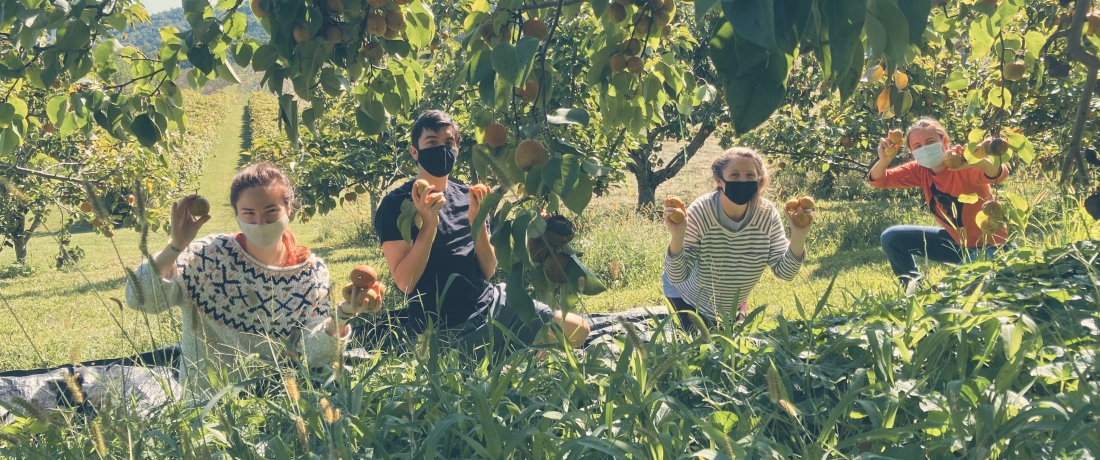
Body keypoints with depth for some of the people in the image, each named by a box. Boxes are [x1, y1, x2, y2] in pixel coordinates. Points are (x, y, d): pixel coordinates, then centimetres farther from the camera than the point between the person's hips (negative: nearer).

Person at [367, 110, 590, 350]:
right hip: (443, 326, -6)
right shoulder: (396, 204, -10)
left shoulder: (468, 197, 6)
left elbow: (488, 271, 3)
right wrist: (428, 223, -25)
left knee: (577, 329, 5)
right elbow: (405, 282, -17)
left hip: (491, 303, 6)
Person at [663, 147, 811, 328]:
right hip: (689, 300, -4)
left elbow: (784, 271, -21)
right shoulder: (699, 213, -33)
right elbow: (677, 276, -35)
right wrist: (677, 237, -51)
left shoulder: (767, 214, -23)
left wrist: (798, 238, -37)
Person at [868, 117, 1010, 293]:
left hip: (988, 244, -7)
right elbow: (878, 180, -8)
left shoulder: (963, 164, -27)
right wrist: (884, 160, -32)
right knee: (892, 239, 1)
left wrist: (976, 161, -69)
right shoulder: (920, 169, -7)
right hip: (956, 241, 7)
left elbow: (1001, 174, -46)